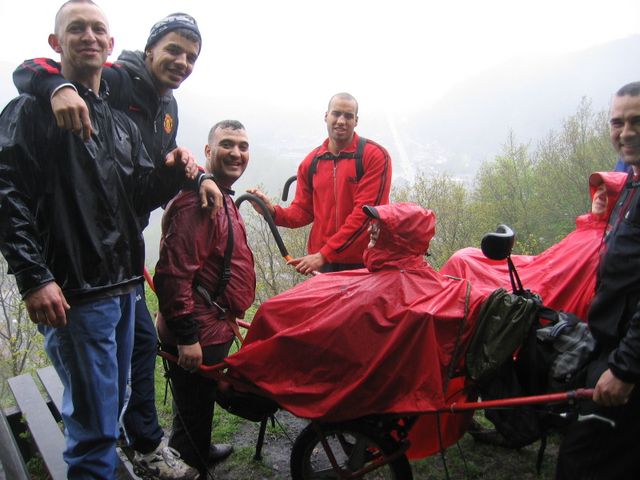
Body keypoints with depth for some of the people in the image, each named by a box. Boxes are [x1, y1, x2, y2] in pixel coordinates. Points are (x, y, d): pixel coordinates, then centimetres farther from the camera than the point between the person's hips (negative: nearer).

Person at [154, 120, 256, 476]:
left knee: (202, 406, 28)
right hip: (197, 338, -10)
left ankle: (201, 451, 49)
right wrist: (186, 337, -25)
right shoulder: (197, 202, -23)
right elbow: (173, 274, -28)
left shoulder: (223, 199, 13)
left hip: (215, 329, 10)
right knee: (193, 412, 9)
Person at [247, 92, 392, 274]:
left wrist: (324, 254, -17)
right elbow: (303, 211, 12)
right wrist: (273, 211, -11)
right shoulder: (311, 163, 9)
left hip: (365, 265, -3)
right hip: (322, 265, 3)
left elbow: (366, 212, -14)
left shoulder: (375, 155, -6)